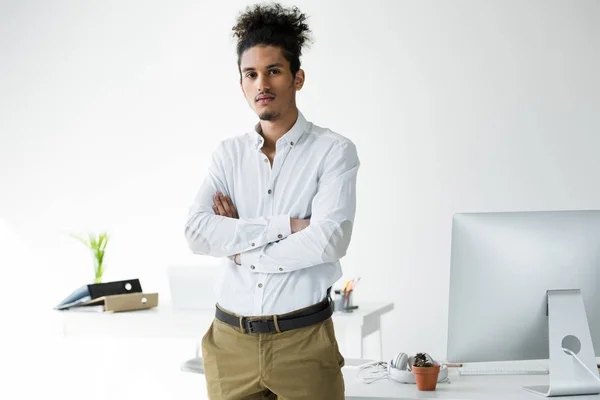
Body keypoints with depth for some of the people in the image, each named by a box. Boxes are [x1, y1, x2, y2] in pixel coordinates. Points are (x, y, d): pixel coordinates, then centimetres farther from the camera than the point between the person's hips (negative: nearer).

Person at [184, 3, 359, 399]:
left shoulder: (334, 150, -4)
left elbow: (329, 240, -18)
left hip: (302, 340, -3)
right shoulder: (229, 154, 7)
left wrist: (241, 247, -8)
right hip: (230, 341, 3)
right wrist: (285, 225, -15)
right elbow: (197, 233, -7)